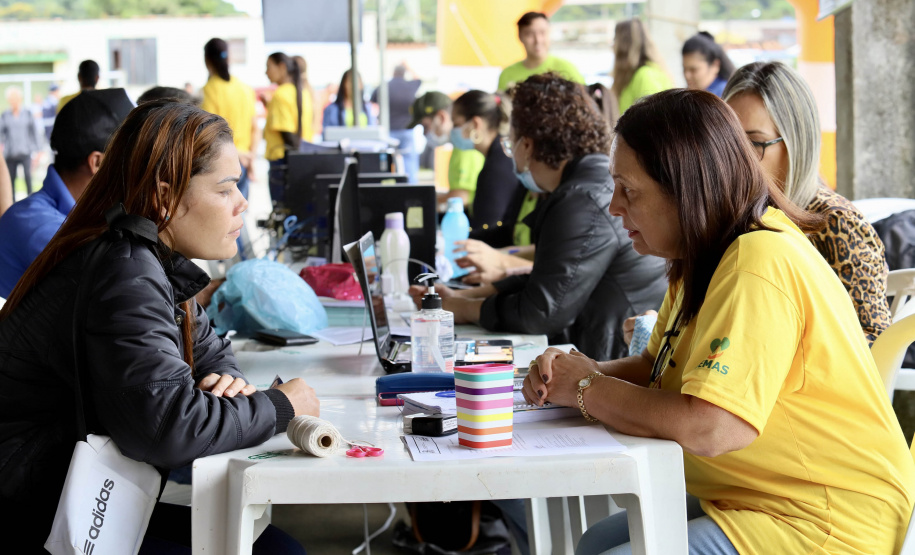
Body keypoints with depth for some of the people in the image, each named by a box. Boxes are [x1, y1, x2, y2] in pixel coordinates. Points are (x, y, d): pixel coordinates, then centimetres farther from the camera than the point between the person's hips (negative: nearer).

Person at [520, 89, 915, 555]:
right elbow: (655, 367, 19)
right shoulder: (705, 259, 9)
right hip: (749, 500, 10)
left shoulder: (761, 263, -24)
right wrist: (583, 371, -3)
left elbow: (708, 428, -32)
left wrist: (587, 390, -16)